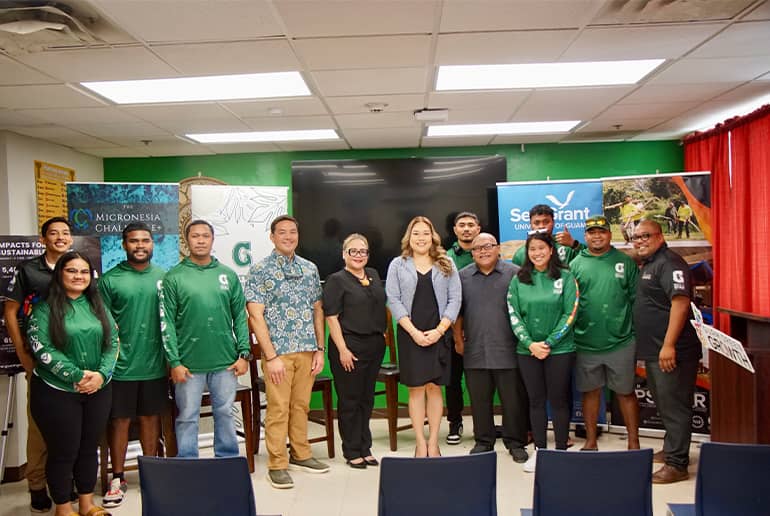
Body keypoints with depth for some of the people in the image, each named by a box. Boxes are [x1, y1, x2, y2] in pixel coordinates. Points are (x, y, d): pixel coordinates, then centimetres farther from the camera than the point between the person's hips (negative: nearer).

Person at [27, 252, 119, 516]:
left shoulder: (98, 305, 6)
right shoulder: (45, 308, -6)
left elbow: (113, 341, 3)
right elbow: (42, 348, -14)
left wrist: (101, 373, -12)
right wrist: (77, 375, -20)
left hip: (98, 390, 4)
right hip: (56, 391, -4)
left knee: (89, 447, 13)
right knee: (63, 451, 5)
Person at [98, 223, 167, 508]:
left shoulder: (164, 277, 5)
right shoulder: (110, 279, -3)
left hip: (155, 365, 3)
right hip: (122, 366, -2)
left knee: (151, 417, 14)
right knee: (119, 420, 7)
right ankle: (118, 478, 22)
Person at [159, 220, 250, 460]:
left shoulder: (228, 275, 6)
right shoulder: (173, 277, -1)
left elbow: (240, 317, 6)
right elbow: (167, 322, -4)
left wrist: (244, 354, 0)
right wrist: (174, 362, -9)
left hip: (225, 361, 2)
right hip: (189, 363, -2)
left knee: (225, 413, 13)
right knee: (187, 417, 8)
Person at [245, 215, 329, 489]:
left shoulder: (309, 268, 10)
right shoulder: (260, 270, -5)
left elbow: (318, 310, 13)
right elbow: (255, 316, -9)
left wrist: (319, 349, 7)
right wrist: (271, 356, -14)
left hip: (307, 351, 4)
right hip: (278, 351, -4)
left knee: (301, 405, 14)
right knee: (278, 409, 1)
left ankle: (301, 455, 29)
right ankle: (277, 465, 14)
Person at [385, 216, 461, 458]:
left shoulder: (446, 264, 9)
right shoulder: (398, 265, 6)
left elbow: (455, 299, 3)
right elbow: (393, 300, -1)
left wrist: (439, 330, -9)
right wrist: (414, 331, -10)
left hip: (439, 335, 1)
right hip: (410, 335, 0)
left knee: (434, 388, 3)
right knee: (416, 388, 2)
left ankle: (433, 442, 12)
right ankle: (420, 443, 10)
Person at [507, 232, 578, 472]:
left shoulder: (565, 277, -2)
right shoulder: (519, 280, 5)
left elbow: (570, 314, -6)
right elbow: (514, 315, 1)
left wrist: (549, 343, -12)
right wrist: (530, 343, -10)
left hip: (559, 349, -2)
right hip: (528, 350, 2)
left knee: (558, 400, 4)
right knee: (536, 400, 9)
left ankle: (561, 451, 16)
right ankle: (539, 450, 20)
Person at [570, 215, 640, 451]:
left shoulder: (626, 262, 3)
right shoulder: (575, 264, 4)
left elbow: (637, 299, 3)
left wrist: (638, 333, -1)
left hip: (620, 343, -1)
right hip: (585, 344, 1)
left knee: (625, 393, 9)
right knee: (590, 392, 12)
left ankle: (633, 443, 22)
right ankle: (591, 442, 25)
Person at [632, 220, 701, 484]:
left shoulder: (669, 263, -14)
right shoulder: (648, 265, 17)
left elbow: (680, 302, -24)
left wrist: (669, 345, -26)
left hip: (671, 352, -10)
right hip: (654, 351, 10)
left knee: (673, 406, -4)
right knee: (664, 404, 19)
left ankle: (677, 464, 4)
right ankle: (671, 450, 33)